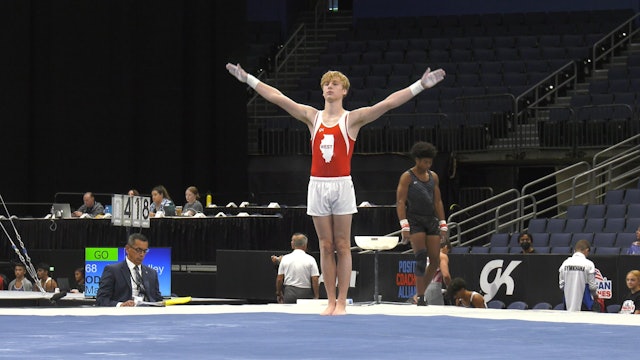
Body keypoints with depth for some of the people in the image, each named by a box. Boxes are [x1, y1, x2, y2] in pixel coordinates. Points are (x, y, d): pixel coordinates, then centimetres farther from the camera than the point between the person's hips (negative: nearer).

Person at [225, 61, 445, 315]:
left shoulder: (353, 119, 1)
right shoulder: (312, 117, 10)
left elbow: (388, 103, -7)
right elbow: (277, 97, 12)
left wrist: (421, 85, -16)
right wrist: (248, 79, 13)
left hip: (342, 185, -3)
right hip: (317, 185, 3)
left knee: (342, 246, 0)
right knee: (326, 246, 5)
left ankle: (342, 302, 2)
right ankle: (330, 301, 8)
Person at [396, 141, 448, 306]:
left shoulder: (433, 177, 14)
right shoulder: (407, 177, -2)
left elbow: (438, 202, 16)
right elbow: (400, 202, -7)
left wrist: (443, 224, 10)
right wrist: (404, 225, -17)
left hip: (431, 219, 6)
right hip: (414, 219, -6)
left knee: (435, 260, -1)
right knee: (421, 257, -16)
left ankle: (421, 291, 13)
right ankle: (420, 297, -14)